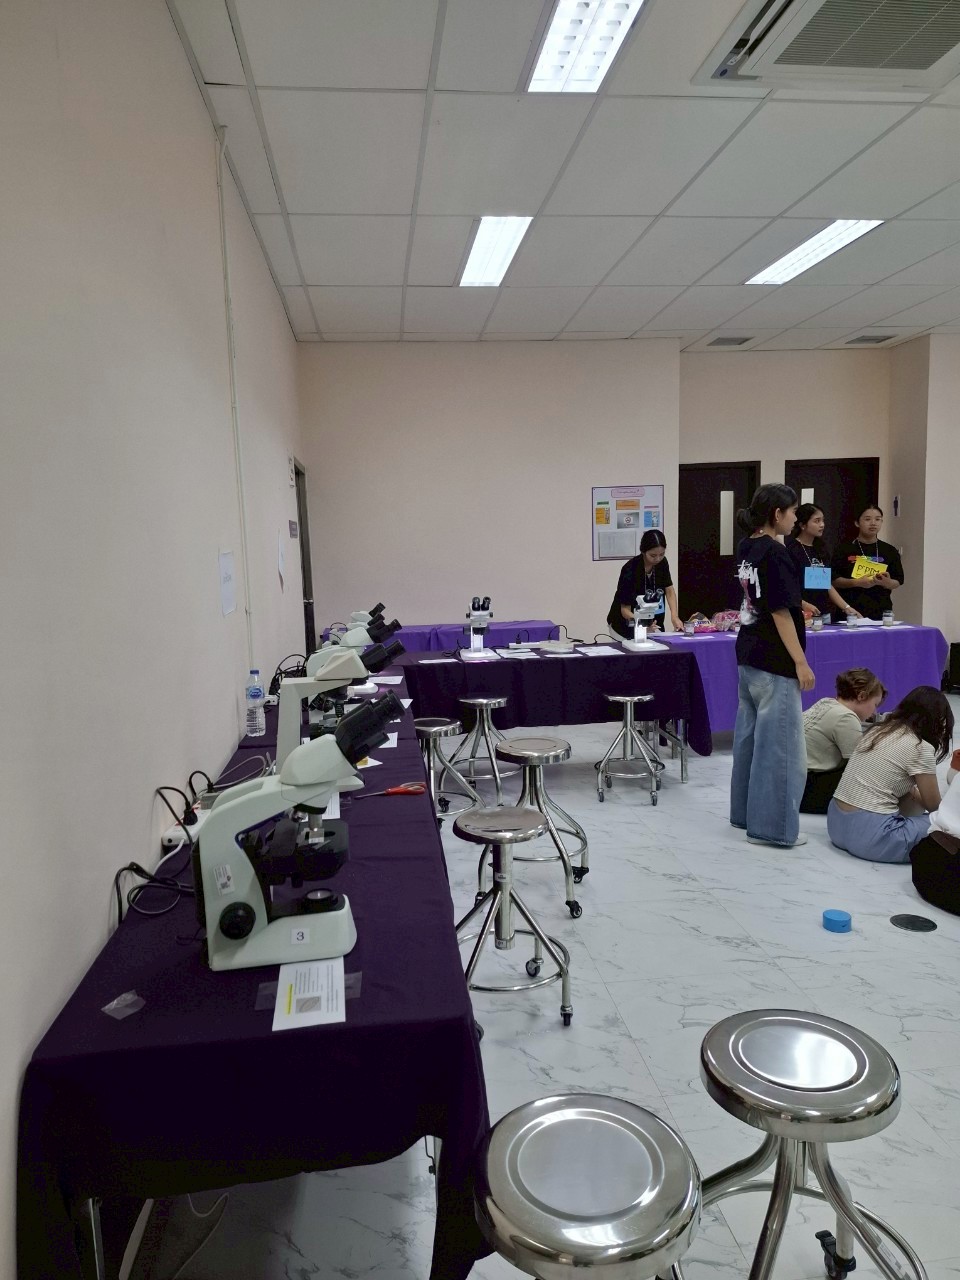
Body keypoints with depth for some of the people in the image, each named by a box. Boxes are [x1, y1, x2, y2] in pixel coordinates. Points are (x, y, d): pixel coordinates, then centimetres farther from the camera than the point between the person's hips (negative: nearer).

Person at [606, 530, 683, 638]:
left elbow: (669, 591, -2)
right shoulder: (630, 570, -26)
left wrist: (674, 616, -19)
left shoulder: (662, 563, -9)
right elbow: (625, 609, -23)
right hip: (625, 627, -4)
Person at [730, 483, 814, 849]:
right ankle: (772, 826, 5)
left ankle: (746, 812, 25)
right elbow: (780, 613, -19)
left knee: (749, 736, 15)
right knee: (779, 743, -2)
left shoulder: (746, 548, 9)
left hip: (748, 656, 9)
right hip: (774, 662, -9)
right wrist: (800, 661, -17)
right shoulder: (774, 552, -17)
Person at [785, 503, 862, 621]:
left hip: (824, 614, 6)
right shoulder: (790, 549, -6)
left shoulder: (821, 550, 15)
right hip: (801, 614, -6)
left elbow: (828, 585, 19)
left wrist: (846, 607, 10)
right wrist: (803, 604, -24)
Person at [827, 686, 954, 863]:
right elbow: (933, 805, 3)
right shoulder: (920, 748, -7)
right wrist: (916, 793, 21)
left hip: (836, 824, 7)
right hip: (870, 834, -7)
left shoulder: (878, 731, 13)